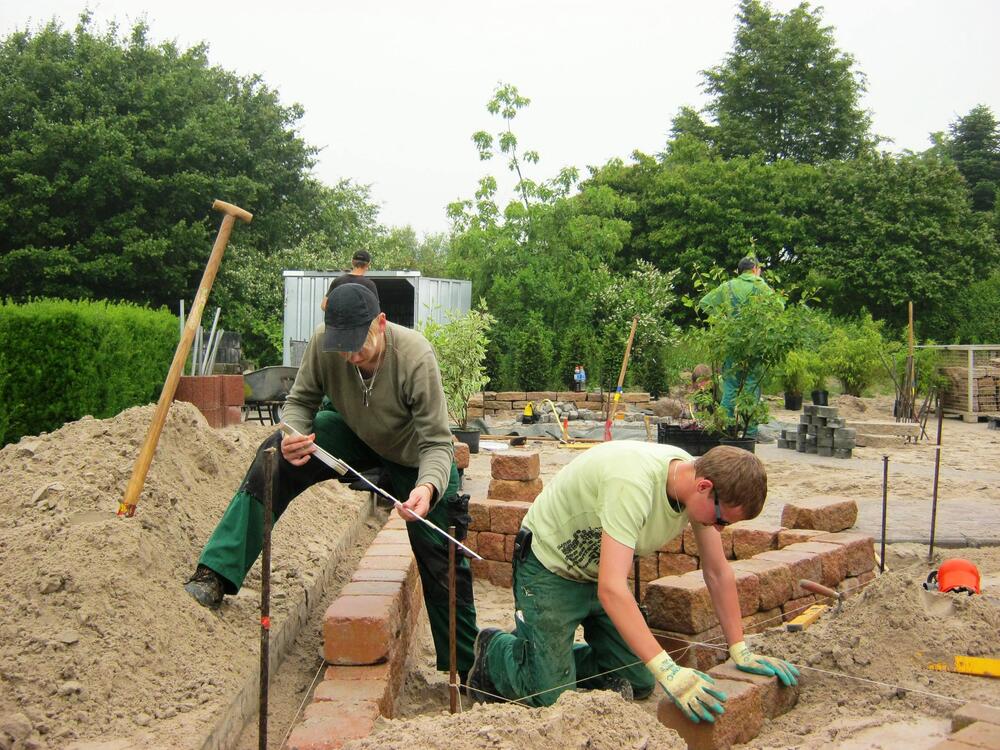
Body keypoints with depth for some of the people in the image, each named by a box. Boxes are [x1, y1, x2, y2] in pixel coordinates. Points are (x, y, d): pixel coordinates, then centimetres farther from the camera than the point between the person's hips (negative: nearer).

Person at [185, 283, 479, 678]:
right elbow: (300, 401, -12)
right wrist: (293, 435, -36)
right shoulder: (323, 342, -27)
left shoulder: (415, 356, -37)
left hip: (415, 457, -3)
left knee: (441, 566, -2)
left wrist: (428, 486, -54)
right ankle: (217, 574, -15)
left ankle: (465, 669, 17)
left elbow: (437, 442, -33)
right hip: (356, 435, 3)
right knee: (275, 457, -21)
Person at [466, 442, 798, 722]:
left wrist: (740, 650, -7)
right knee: (551, 695, -9)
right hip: (550, 567, -7)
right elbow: (610, 588, -43)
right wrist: (667, 670, -46)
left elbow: (718, 573, -4)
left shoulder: (696, 477, -15)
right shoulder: (633, 484, -39)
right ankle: (495, 651, 20)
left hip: (601, 569, 8)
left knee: (638, 683, 6)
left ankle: (540, 656, 26)